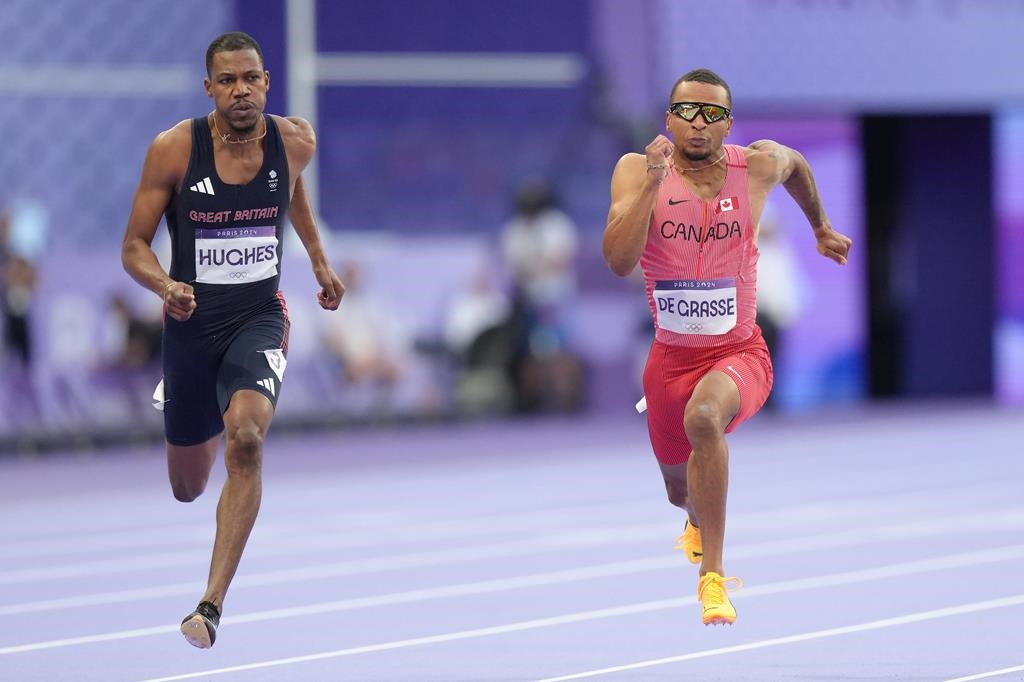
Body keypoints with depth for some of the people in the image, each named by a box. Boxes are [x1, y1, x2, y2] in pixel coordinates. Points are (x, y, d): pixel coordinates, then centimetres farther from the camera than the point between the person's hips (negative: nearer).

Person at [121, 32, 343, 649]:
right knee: (188, 489, 16)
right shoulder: (174, 150, -14)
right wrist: (165, 286, -28)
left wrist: (319, 258, 18)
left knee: (246, 438, -30)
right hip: (191, 321, 0)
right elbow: (135, 247, -8)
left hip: (258, 318, 0)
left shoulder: (294, 141, -6)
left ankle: (212, 606, -28)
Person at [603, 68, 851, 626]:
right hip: (670, 358, 2)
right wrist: (653, 182, -32)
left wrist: (821, 228, 31)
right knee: (680, 491, 21)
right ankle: (700, 521, 63)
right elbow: (619, 261, -25)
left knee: (703, 418, -37)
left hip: (740, 354, -2)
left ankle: (712, 575, -29)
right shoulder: (637, 171, -11)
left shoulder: (759, 165, -8)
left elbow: (796, 165, 18)